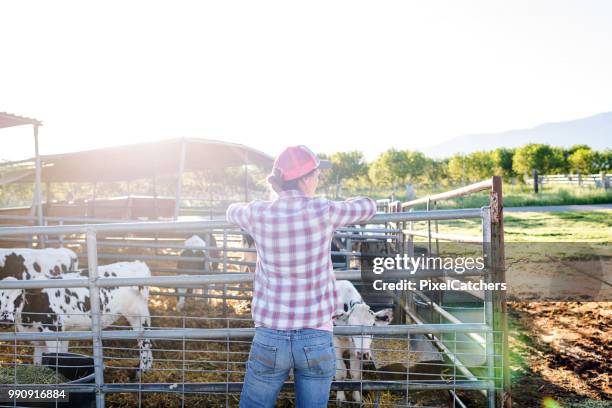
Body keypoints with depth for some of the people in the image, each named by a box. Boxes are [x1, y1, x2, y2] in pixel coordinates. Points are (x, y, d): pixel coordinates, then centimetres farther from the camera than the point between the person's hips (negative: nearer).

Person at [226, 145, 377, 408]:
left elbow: (232, 211, 20)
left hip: (270, 338, 1)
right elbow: (368, 207, 9)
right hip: (316, 340, -1)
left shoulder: (259, 214, -4)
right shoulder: (323, 212, -9)